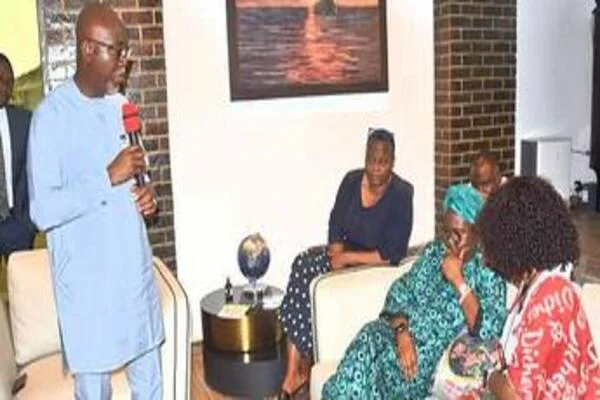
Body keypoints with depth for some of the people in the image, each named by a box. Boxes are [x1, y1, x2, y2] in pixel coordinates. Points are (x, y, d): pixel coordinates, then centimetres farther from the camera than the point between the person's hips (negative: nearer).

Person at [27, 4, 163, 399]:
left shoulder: (120, 107, 8)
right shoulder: (52, 115, -14)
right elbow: (43, 211, -20)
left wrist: (146, 195, -2)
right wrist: (109, 177, -25)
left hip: (134, 268, 6)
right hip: (87, 277, -6)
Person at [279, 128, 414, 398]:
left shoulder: (401, 194, -15)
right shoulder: (352, 181, 0)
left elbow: (392, 254, -19)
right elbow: (335, 227, 3)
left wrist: (347, 258, -21)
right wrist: (337, 256, -16)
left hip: (376, 266, -6)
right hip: (345, 255, 6)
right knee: (303, 265, -22)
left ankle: (299, 368, -7)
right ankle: (294, 371, -20)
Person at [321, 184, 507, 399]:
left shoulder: (488, 269, -5)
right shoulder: (434, 251, 12)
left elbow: (487, 331, -17)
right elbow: (401, 291, 6)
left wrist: (457, 279, -19)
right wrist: (402, 331, -13)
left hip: (443, 349, -5)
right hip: (409, 332, 5)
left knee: (390, 362, -33)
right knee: (368, 338, -28)